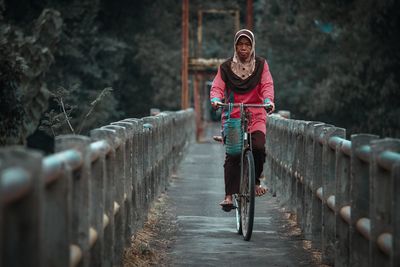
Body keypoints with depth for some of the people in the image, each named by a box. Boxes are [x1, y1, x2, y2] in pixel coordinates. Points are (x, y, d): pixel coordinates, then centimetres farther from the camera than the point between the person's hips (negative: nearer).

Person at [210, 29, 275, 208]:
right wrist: (216, 99, -25)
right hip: (232, 116, 0)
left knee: (258, 147, -22)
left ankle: (255, 181, 2)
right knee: (232, 155, -9)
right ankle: (229, 195, -8)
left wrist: (268, 100, -26)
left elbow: (267, 85, -5)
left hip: (256, 115, 0)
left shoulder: (261, 65, 8)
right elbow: (217, 87, -1)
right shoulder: (226, 67, 8)